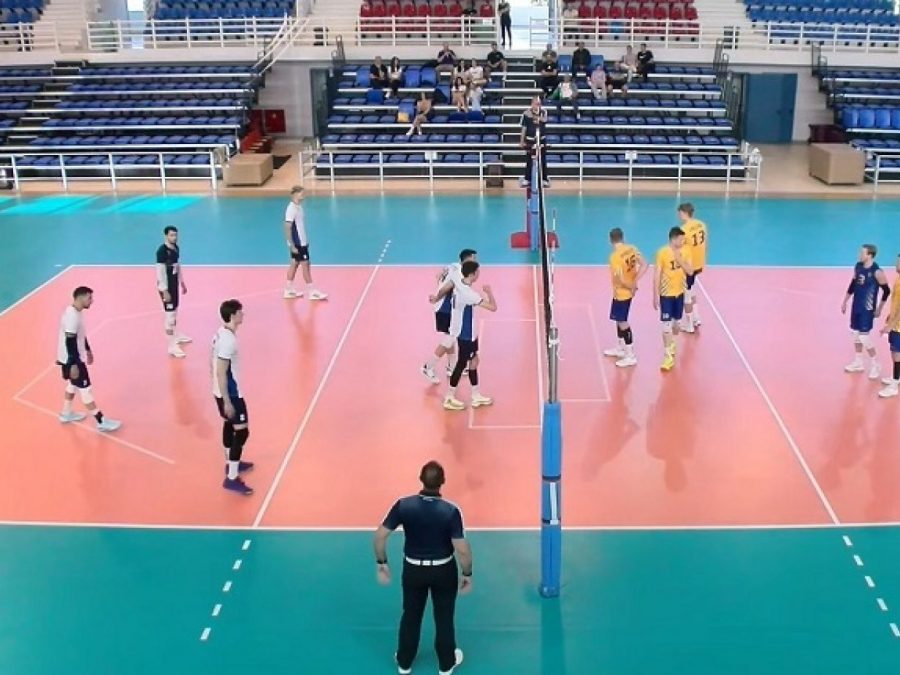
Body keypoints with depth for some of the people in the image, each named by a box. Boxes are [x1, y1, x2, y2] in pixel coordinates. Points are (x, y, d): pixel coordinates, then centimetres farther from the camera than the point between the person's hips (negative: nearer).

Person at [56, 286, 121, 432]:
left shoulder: (75, 312, 4)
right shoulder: (72, 316, -28)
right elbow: (70, 342, -29)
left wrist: (88, 350, 28)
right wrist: (73, 364, -27)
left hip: (76, 357, 10)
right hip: (72, 359, -10)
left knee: (73, 384, 25)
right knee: (84, 389, -3)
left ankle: (66, 414, 41)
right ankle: (102, 422, 3)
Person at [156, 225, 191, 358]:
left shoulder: (176, 248, 4)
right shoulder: (162, 251, -22)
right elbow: (160, 272, -23)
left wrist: (182, 282, 22)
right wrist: (165, 291, -24)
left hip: (175, 284, 9)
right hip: (166, 286, -9)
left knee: (175, 311, 23)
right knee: (170, 314, -8)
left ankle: (176, 335, 43)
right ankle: (172, 346, -6)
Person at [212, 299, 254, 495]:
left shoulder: (220, 333, 3)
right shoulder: (229, 340, -27)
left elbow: (213, 363, 14)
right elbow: (221, 373, -26)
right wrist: (227, 402, -22)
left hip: (221, 391, 10)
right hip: (231, 394, -10)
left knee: (229, 425, 25)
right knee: (242, 432, -4)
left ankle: (231, 463, 43)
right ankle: (232, 479, -1)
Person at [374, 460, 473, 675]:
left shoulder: (404, 505, -18)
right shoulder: (451, 510, -24)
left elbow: (380, 535, -13)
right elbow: (462, 549, -22)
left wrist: (381, 563, 1)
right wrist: (467, 574, -6)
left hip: (413, 569, 1)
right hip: (444, 570, -1)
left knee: (411, 616, 23)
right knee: (444, 618, 20)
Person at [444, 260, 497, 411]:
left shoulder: (459, 286, -1)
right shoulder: (468, 293, -28)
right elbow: (493, 307, -28)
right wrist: (489, 292, -14)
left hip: (467, 332, 9)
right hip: (466, 334, -9)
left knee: (473, 361, 16)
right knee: (462, 364, 2)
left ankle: (476, 396, 25)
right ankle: (449, 398, 13)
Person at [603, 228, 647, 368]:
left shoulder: (615, 256, -24)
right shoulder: (632, 249, -2)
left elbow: (621, 279, -29)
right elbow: (644, 265, -8)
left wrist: (631, 287, -12)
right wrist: (635, 283, -9)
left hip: (621, 293, -8)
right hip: (628, 292, 8)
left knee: (623, 323, 2)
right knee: (619, 320, 23)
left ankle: (631, 356, 9)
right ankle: (620, 349, 37)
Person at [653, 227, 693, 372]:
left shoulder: (684, 252, -3)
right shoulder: (662, 253, -17)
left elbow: (690, 272, -4)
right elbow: (657, 275, -13)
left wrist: (680, 260, -20)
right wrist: (655, 296, -14)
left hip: (680, 292, 5)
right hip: (666, 294, -5)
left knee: (676, 321, 18)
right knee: (666, 325, -6)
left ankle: (672, 344, 43)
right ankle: (669, 356, -1)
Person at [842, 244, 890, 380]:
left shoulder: (877, 272, -20)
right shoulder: (858, 266, 0)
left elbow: (886, 291, -12)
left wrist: (879, 309, -8)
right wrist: (845, 301, 16)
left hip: (867, 308, -7)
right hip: (856, 306, 7)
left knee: (864, 336, -7)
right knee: (855, 333, 14)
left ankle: (875, 365, 10)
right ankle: (858, 362, 28)